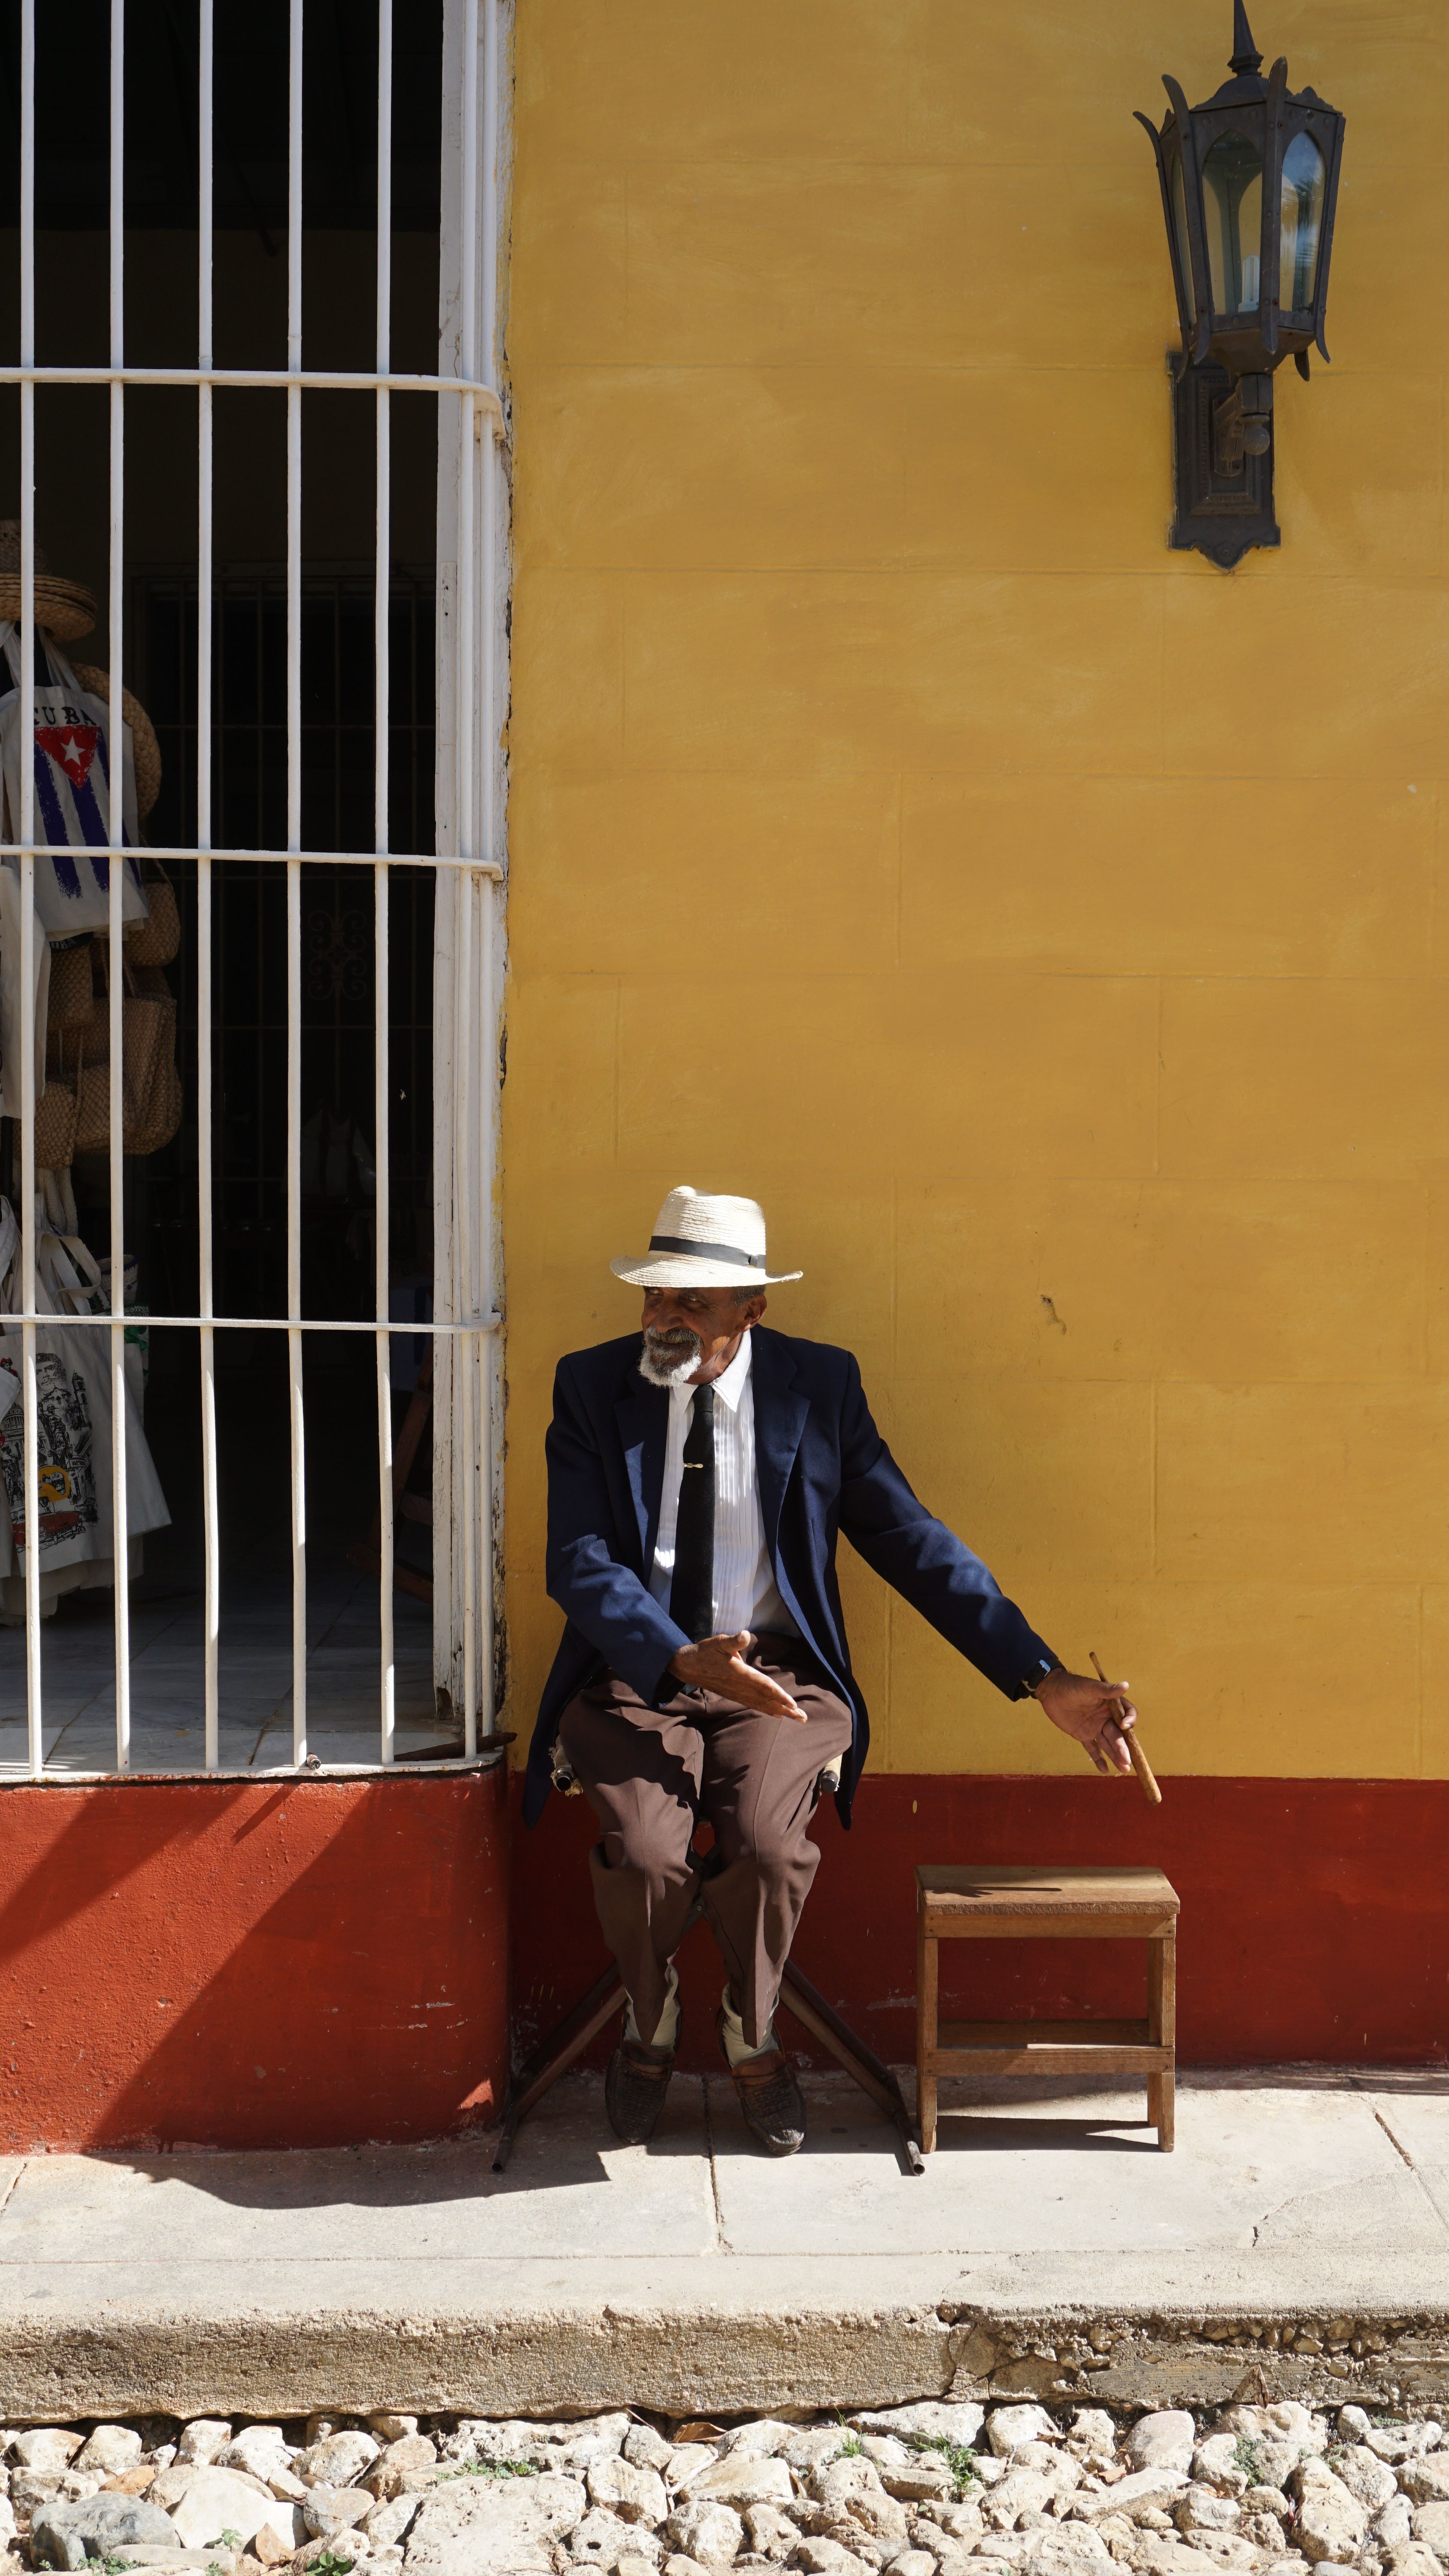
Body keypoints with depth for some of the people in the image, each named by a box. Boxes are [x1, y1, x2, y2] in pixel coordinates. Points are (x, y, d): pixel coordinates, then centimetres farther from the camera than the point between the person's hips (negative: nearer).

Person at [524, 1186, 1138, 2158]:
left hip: (777, 1673, 0)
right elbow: (580, 1563, -8)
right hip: (636, 1672, 0)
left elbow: (915, 1543, 1)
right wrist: (683, 1660, -27)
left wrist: (1042, 1679, -6)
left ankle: (753, 2037, 4)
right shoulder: (592, 1387, 0)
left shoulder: (819, 1386, 1)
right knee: (645, 1853, -27)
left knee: (766, 1843, -29)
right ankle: (650, 2024, 9)